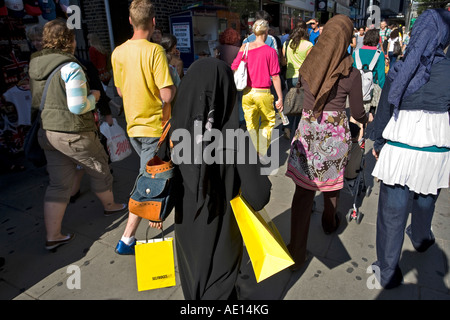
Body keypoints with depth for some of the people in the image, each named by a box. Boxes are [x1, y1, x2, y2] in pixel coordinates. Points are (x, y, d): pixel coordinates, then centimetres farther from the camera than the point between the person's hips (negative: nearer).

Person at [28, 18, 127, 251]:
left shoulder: (34, 64, 6)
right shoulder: (71, 67, -18)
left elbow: (34, 103, 12)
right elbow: (78, 107, -22)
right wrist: (93, 97, -4)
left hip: (48, 133, 7)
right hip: (75, 134, -7)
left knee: (58, 184, 13)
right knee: (99, 170, 18)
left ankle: (52, 236, 18)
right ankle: (110, 205, 41)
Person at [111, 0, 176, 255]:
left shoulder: (118, 52, 3)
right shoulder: (155, 51, -17)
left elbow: (121, 91, 12)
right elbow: (167, 95, -23)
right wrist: (175, 85, -2)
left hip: (133, 126, 7)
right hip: (154, 127, -7)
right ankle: (127, 240, 3)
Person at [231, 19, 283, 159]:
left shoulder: (244, 48, 0)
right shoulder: (270, 51, -9)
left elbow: (234, 69, 1)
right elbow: (275, 77, -9)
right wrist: (280, 97, -4)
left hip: (247, 93, 3)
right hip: (263, 93, -3)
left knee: (251, 125, 15)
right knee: (268, 121, 18)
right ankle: (262, 153, 10)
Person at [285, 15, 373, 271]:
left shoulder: (307, 67, 0)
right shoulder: (351, 74, -9)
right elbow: (357, 112, 1)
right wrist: (368, 119, 24)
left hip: (308, 131, 2)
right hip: (335, 133, -1)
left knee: (304, 189, 2)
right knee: (331, 182, 21)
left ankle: (296, 253, 5)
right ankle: (329, 223, 49)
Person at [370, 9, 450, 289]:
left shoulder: (399, 69, -4)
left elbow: (384, 110, 0)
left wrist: (378, 142, 12)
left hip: (399, 148, -1)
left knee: (393, 209, 6)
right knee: (425, 200, 26)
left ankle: (387, 272, 16)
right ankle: (421, 238, 56)